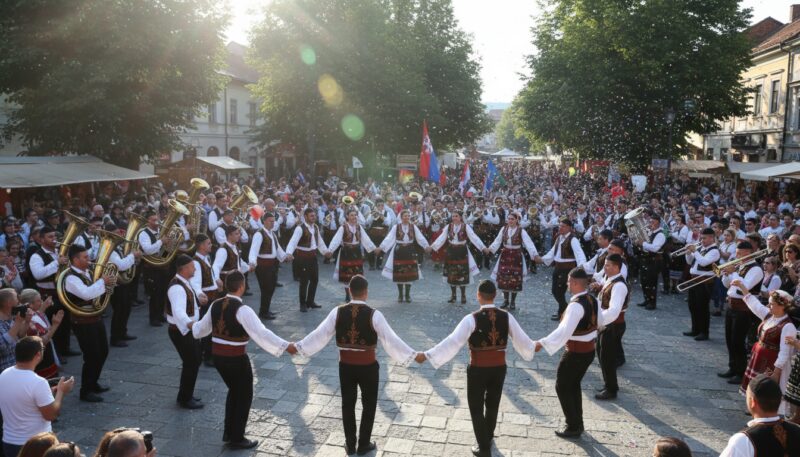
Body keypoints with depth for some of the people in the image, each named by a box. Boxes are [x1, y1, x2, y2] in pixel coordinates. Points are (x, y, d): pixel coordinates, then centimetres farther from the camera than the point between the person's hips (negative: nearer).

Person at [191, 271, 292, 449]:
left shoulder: (215, 305, 2)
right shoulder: (242, 309, -21)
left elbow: (202, 327, 20)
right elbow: (261, 333, -29)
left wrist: (192, 325, 43)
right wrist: (286, 346, -32)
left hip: (217, 356, 7)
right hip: (236, 358, -7)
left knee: (234, 391, 26)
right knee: (244, 396, 12)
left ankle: (228, 432, 34)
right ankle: (237, 438, 22)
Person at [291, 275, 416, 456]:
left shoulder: (338, 312, -9)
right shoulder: (374, 315, -17)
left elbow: (320, 334, -4)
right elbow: (390, 339, -18)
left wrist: (298, 346, 9)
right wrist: (412, 354, -12)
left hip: (345, 365, 3)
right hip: (368, 366, -2)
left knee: (347, 404, 18)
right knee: (368, 404, 16)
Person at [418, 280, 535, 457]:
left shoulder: (472, 318, -19)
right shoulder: (507, 317, -7)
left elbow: (453, 342, -24)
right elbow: (521, 339, 4)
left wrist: (427, 355, -22)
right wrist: (533, 348, 26)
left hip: (478, 369, -4)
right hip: (499, 368, 5)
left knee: (476, 408, 14)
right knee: (492, 404, 25)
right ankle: (488, 437, 47)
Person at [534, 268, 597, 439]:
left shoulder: (576, 305, -26)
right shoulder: (592, 300, 1)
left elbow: (564, 330, -36)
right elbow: (598, 321, 16)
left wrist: (542, 343, -38)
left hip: (576, 352, -9)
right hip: (589, 350, 9)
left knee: (562, 387, 7)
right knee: (574, 385, 23)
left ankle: (573, 427, 14)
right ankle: (578, 423, 34)